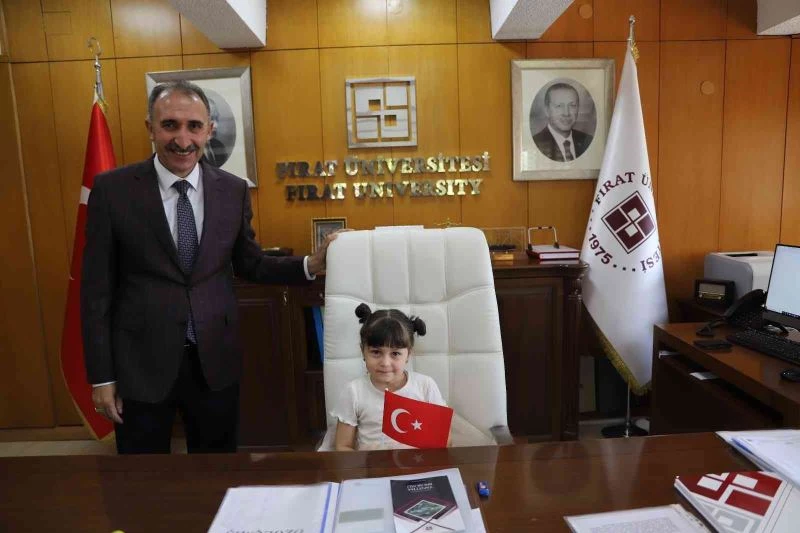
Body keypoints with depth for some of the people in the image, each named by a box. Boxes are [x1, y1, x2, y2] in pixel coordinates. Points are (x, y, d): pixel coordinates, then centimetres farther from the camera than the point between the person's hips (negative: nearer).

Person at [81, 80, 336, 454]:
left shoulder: (234, 191, -2)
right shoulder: (112, 189, -8)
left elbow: (248, 265, 6)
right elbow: (96, 289, -5)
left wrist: (310, 265, -10)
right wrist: (101, 375, -4)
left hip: (215, 361, 2)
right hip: (140, 362, -1)